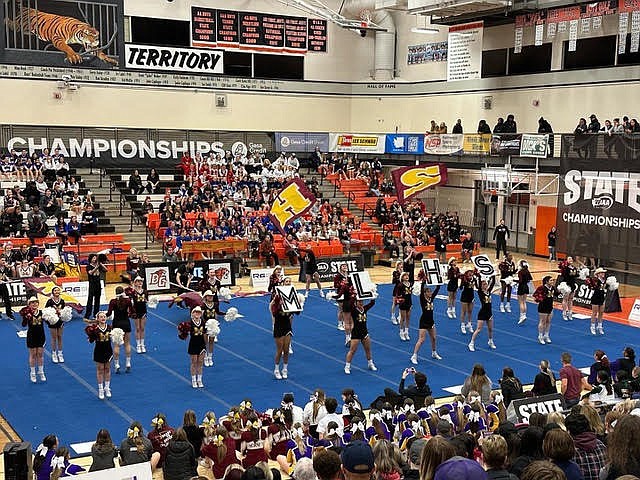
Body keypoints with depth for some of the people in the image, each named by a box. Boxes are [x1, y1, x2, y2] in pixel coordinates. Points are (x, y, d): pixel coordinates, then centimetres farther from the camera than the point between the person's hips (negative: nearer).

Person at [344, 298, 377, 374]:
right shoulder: (354, 310, -11)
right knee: (352, 350, -3)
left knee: (368, 349, 16)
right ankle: (347, 366, 6)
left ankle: (370, 364, 32)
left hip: (364, 332, 5)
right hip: (356, 333, -5)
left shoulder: (365, 308, 3)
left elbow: (372, 303, -4)